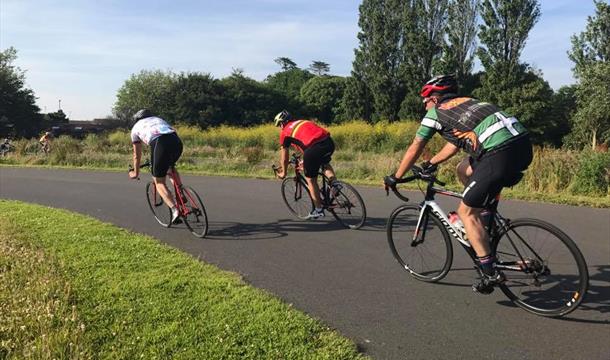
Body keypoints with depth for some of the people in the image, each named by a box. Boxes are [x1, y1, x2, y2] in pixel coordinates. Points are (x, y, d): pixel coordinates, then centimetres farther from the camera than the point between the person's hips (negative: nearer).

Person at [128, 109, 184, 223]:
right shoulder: (159, 119, 39)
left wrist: (135, 173, 47)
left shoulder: (136, 128, 28)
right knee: (170, 167, 35)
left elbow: (137, 155, 33)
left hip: (160, 144, -4)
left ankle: (174, 210, -10)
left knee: (159, 182, 8)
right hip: (177, 142, 4)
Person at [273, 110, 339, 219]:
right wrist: (305, 161, 58)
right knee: (325, 163, 37)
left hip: (314, 148, -6)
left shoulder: (285, 132, 16)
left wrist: (283, 172, 39)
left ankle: (318, 210, 20)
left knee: (310, 180, 13)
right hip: (329, 142, 6)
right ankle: (334, 182, 13)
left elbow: (284, 157, 23)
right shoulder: (304, 122, 34)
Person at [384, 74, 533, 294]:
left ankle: (490, 272, 6)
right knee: (464, 170, 28)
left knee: (466, 213, 4)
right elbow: (455, 143, 40)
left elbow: (414, 150, 15)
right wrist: (430, 164, 49)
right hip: (524, 144, 8)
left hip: (501, 153, -8)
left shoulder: (436, 112, 10)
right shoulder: (465, 103, 31)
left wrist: (395, 178, 26)